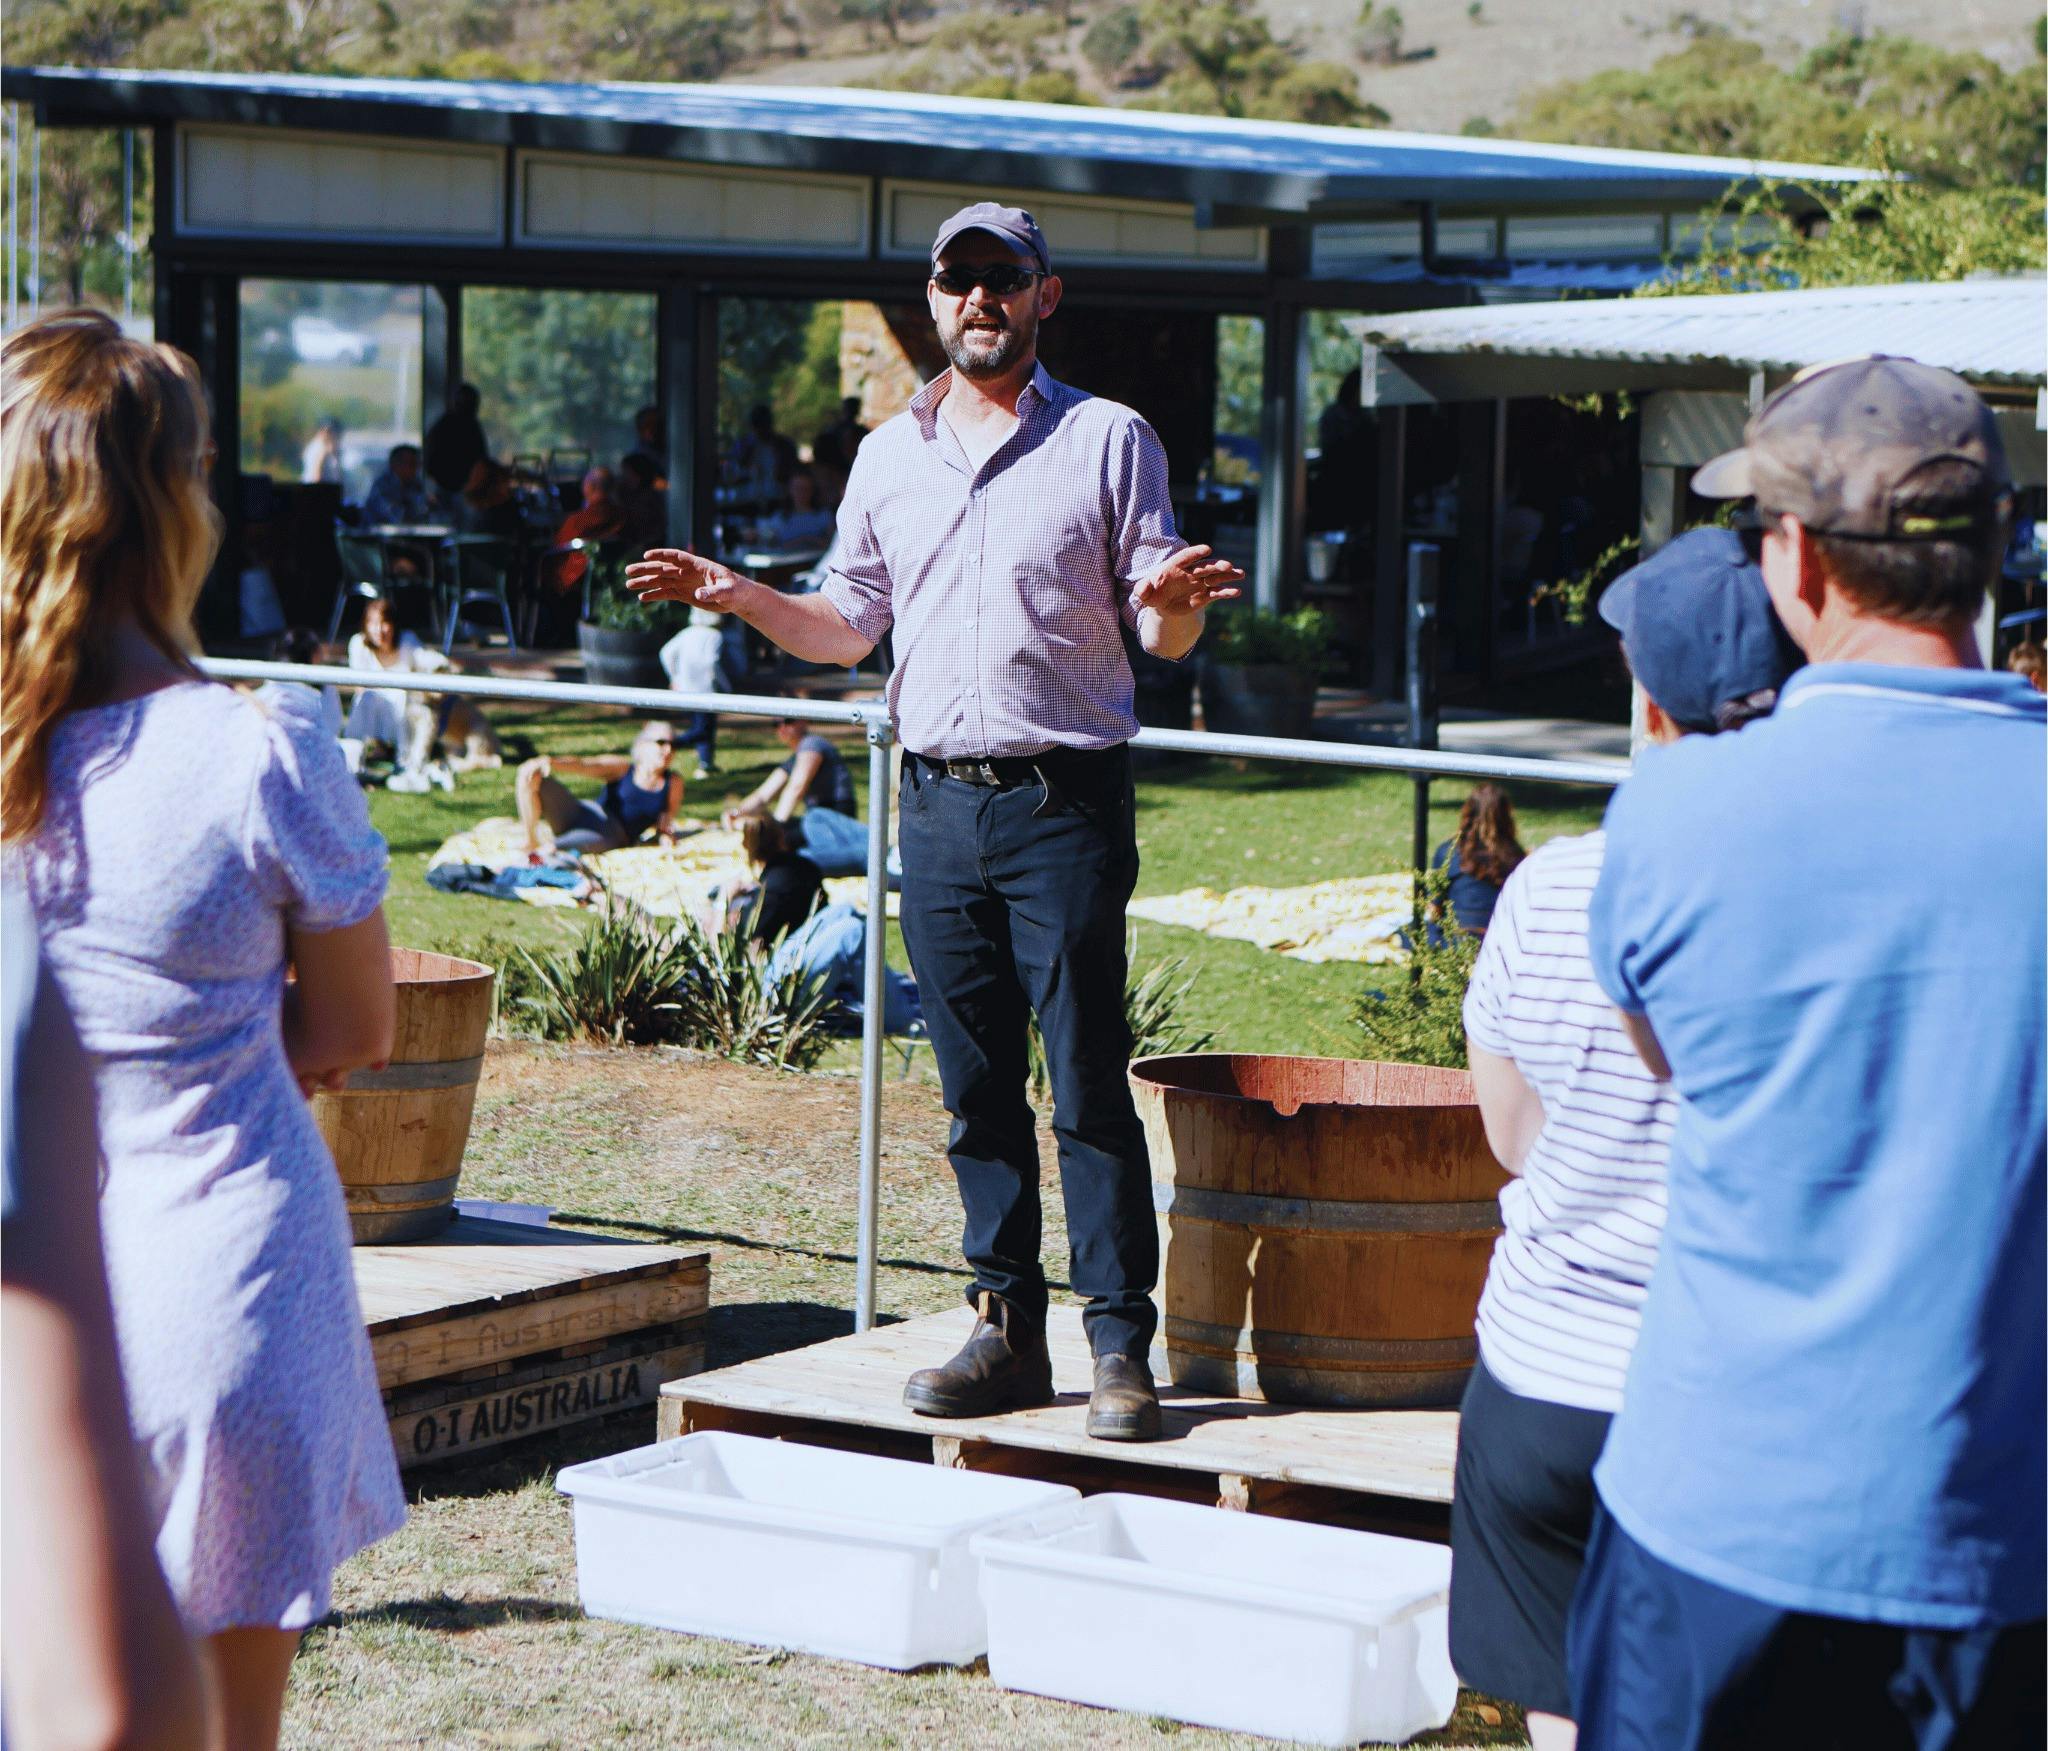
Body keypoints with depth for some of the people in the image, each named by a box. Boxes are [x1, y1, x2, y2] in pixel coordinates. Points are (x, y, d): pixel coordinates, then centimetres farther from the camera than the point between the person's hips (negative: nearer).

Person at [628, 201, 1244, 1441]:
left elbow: (1164, 637, 0)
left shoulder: (1109, 441, 1)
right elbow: (848, 627, 20)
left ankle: (1123, 1347, -1)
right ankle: (1009, 1330, 15)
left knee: (1090, 1086, -6)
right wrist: (740, 596, 4)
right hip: (939, 801, 5)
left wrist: (1174, 598, -23)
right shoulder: (890, 455, 14)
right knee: (977, 1090, 7)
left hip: (1067, 800, -4)